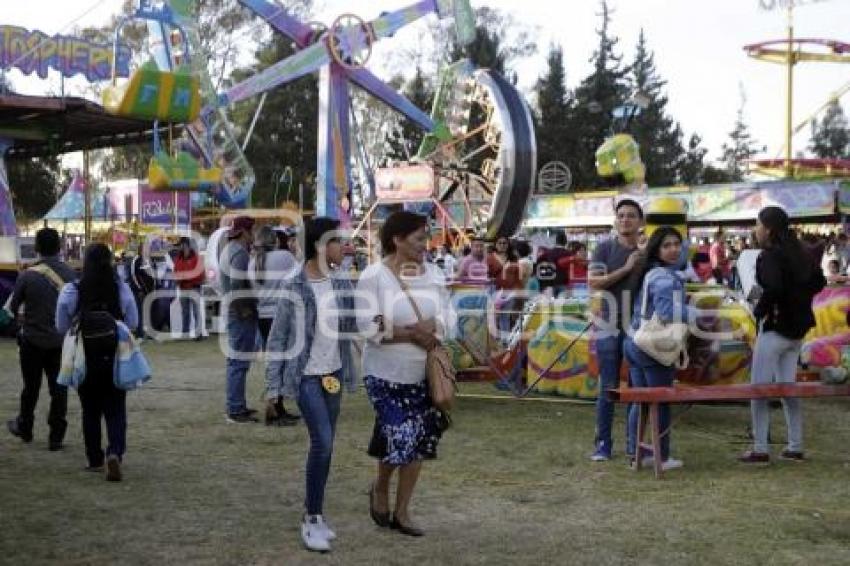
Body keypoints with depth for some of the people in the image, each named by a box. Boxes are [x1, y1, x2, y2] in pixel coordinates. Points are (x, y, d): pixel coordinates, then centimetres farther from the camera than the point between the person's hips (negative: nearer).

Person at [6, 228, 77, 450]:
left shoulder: (28, 275, -13)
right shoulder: (71, 274, -7)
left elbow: (13, 307, -3)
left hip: (33, 340, -1)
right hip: (62, 340, 1)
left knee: (31, 387, 15)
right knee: (59, 389, 7)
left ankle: (24, 428, 32)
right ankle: (56, 436, 8)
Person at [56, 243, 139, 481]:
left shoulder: (71, 291, -12)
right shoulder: (122, 289, -10)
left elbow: (62, 327, -4)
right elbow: (132, 323, -1)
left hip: (85, 358, 0)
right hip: (115, 358, 0)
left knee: (90, 410, 14)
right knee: (115, 410, 8)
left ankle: (95, 460, 20)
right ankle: (115, 452, -13)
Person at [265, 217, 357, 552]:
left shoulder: (342, 281, 2)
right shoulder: (294, 287, -13)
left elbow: (351, 326, 8)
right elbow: (277, 338, -8)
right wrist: (273, 387, -10)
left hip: (334, 373, 6)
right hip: (307, 375, -6)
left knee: (325, 445, 10)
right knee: (322, 443, -13)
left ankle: (313, 513, 22)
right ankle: (312, 518, 1)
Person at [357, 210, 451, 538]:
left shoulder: (433, 274, 3)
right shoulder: (374, 276, -12)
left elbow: (445, 316, 5)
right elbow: (368, 327, -17)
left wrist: (430, 329, -16)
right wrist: (412, 332, -19)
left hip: (424, 373, 5)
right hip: (388, 373, -5)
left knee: (418, 440, 6)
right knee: (399, 439, -9)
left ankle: (402, 511, 21)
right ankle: (380, 487, 24)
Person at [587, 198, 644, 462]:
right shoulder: (605, 248, 3)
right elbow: (593, 282, -8)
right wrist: (626, 269, -12)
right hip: (610, 327, -2)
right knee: (608, 388, 2)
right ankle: (603, 444, 9)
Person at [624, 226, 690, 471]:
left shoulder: (649, 274, 12)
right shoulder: (667, 279, -17)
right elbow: (669, 316, -27)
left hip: (634, 343, 8)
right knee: (661, 403, 2)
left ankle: (634, 450, 21)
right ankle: (662, 457, 8)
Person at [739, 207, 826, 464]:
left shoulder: (770, 256, -17)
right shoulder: (798, 253, 8)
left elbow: (773, 288, -31)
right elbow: (818, 282, 16)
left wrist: (760, 310, -16)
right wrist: (798, 301, 13)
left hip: (774, 328, -8)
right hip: (797, 329, 8)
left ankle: (760, 449, 0)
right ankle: (795, 447, 16)